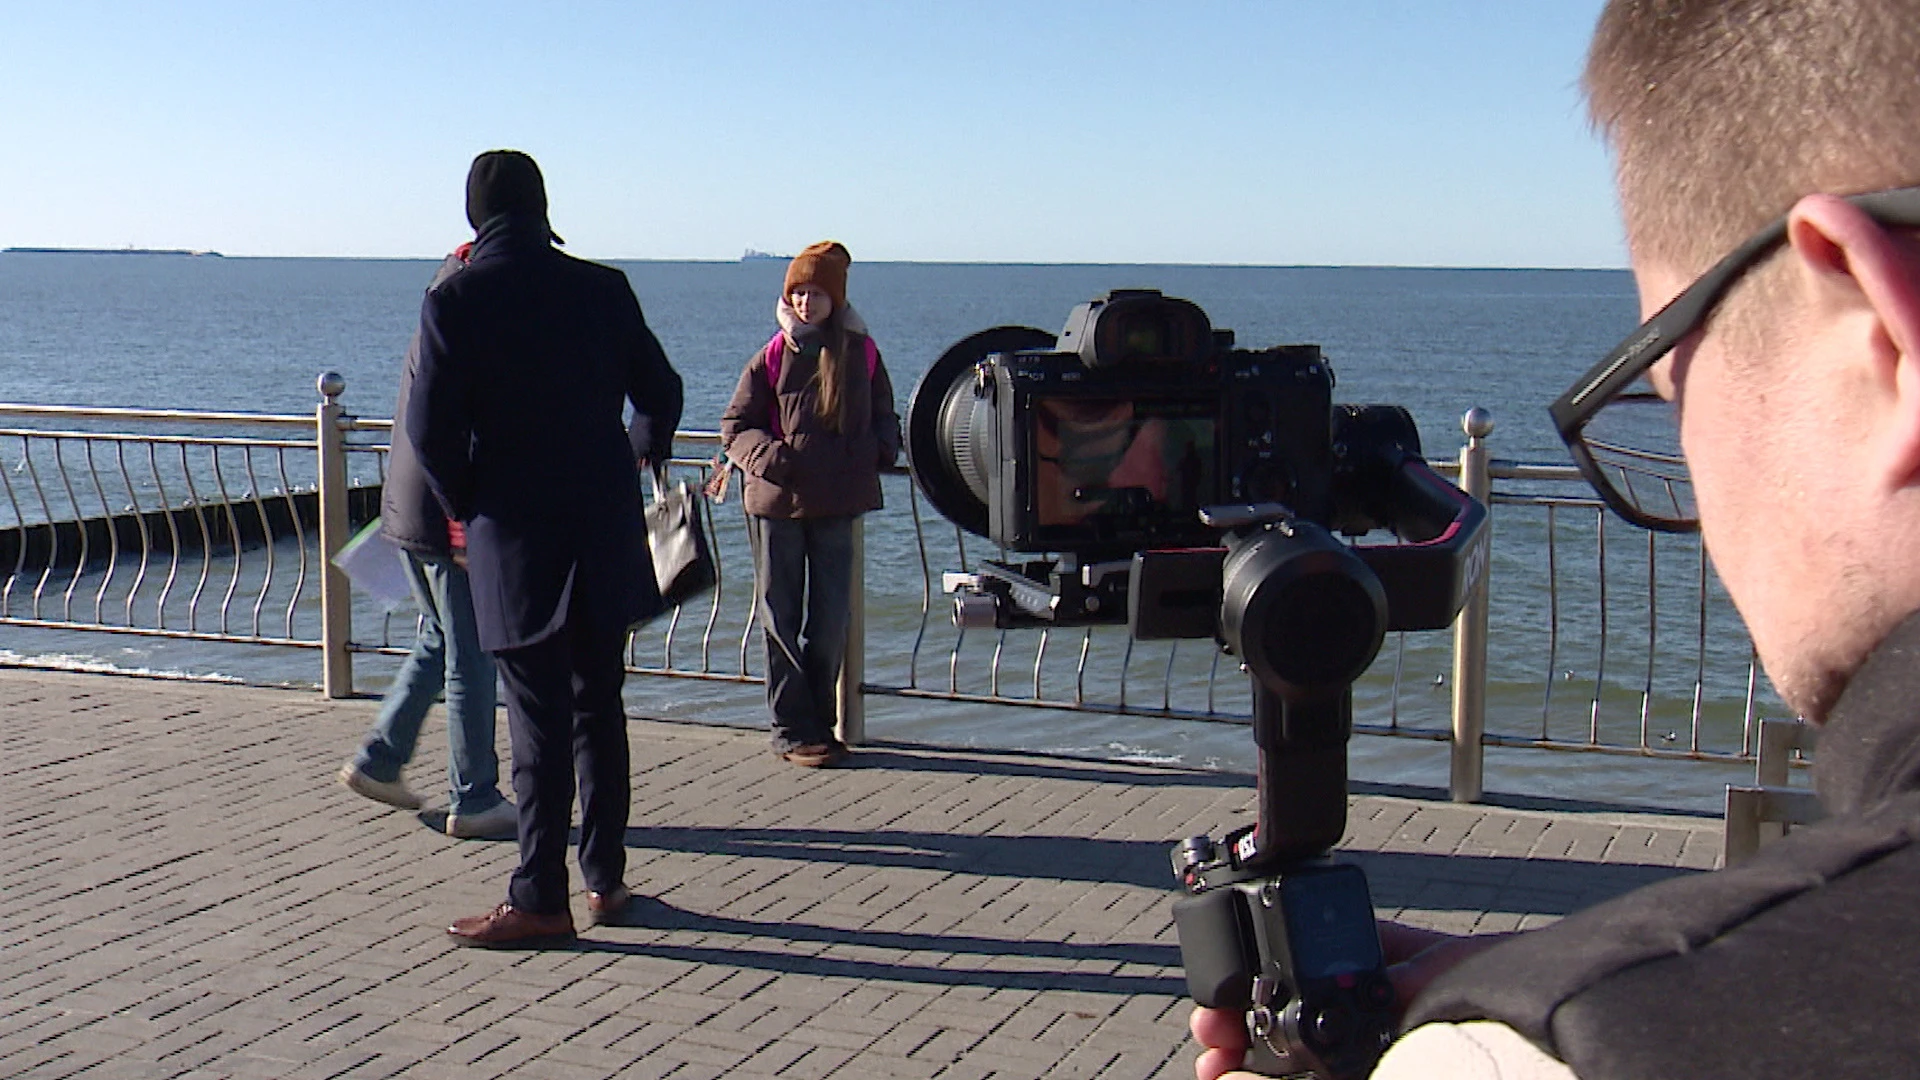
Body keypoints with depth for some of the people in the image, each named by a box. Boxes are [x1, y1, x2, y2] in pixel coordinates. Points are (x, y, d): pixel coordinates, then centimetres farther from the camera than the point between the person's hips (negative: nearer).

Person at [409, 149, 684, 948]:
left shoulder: (454, 299, -9)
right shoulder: (602, 288, 1)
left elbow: (430, 426, -12)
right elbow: (660, 391, 8)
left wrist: (464, 504, 5)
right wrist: (647, 449, 29)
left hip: (515, 535, -3)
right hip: (604, 528, 3)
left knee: (538, 718, 1)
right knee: (599, 707, 14)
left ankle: (540, 901, 5)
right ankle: (605, 880, 21)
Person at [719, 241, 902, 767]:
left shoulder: (861, 353, 6)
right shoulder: (773, 358, 0)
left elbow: (883, 414, 19)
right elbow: (734, 426, 2)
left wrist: (883, 446, -2)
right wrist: (770, 456, -16)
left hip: (837, 504, 2)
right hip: (778, 504, -2)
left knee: (831, 622, 7)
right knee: (782, 620, 2)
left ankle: (821, 724, 20)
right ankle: (793, 731, 9)